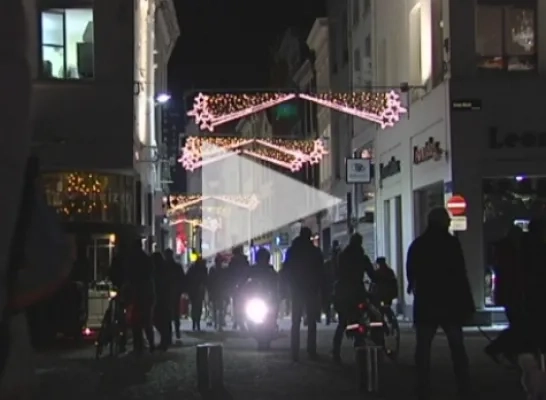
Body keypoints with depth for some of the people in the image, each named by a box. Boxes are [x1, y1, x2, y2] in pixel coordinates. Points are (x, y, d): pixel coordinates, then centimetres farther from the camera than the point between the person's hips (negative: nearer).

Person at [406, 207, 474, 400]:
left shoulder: (417, 245, 5)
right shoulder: (451, 243, -6)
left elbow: (411, 274, 14)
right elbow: (460, 275, -10)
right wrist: (467, 304, -8)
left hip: (426, 302, 2)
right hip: (450, 301, -2)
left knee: (423, 348, 4)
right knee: (457, 347, 4)